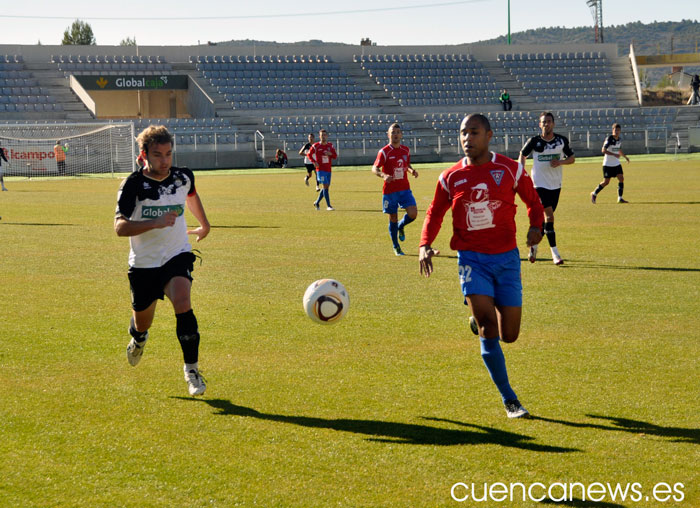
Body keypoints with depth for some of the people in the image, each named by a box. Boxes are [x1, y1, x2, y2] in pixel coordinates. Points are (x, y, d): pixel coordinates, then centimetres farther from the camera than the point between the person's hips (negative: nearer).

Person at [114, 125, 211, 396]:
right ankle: (138, 338, 53)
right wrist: (155, 223, -36)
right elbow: (120, 226, -25)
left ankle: (192, 369, -17)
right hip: (143, 263, -1)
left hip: (178, 256, 1)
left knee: (182, 303, -27)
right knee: (142, 322, 12)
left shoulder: (183, 177, -3)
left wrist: (204, 224, 33)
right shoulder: (134, 185, -15)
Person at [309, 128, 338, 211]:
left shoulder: (330, 145, 7)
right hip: (320, 169, -5)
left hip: (328, 170, 5)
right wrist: (314, 162, -9)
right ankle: (328, 206, -12)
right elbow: (309, 154, 6)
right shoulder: (315, 146, -5)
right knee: (325, 186, -13)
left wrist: (330, 154, -13)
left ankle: (317, 202, 27)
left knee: (326, 187, 9)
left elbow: (335, 156, 9)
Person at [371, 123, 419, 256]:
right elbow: (374, 168, -14)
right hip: (389, 189, -4)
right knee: (393, 219, 4)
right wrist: (383, 175, -34)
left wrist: (412, 171, 0)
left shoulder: (406, 150, 7)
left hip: (404, 189, 4)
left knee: (413, 213, -13)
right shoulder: (384, 152, -9)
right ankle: (396, 247, 19)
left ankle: (401, 227, 21)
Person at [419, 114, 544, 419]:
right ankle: (510, 401, -7)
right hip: (472, 258, -1)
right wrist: (425, 245, -2)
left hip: (506, 257, 1)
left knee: (509, 335, 3)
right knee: (489, 328, -16)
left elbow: (533, 201, 12)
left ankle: (481, 319, 40)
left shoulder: (510, 170, 0)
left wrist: (536, 226, -9)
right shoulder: (451, 177, 2)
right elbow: (435, 213, 14)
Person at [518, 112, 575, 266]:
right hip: (540, 184, -4)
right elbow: (522, 155, 10)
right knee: (549, 216, -15)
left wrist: (560, 162, -11)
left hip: (556, 184, 4)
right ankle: (555, 254, -13)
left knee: (544, 217, 11)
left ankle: (534, 245, 32)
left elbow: (572, 158, 9)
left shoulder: (562, 140, 2)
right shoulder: (534, 141, -5)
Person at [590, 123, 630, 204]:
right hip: (608, 164, -6)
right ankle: (594, 194, 19)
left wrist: (625, 156, 8)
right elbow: (603, 150, -23)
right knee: (606, 182, -3)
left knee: (621, 178, -9)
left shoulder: (619, 140, 8)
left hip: (616, 163, 6)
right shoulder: (609, 139, -14)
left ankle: (620, 198, -6)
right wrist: (614, 154, -32)